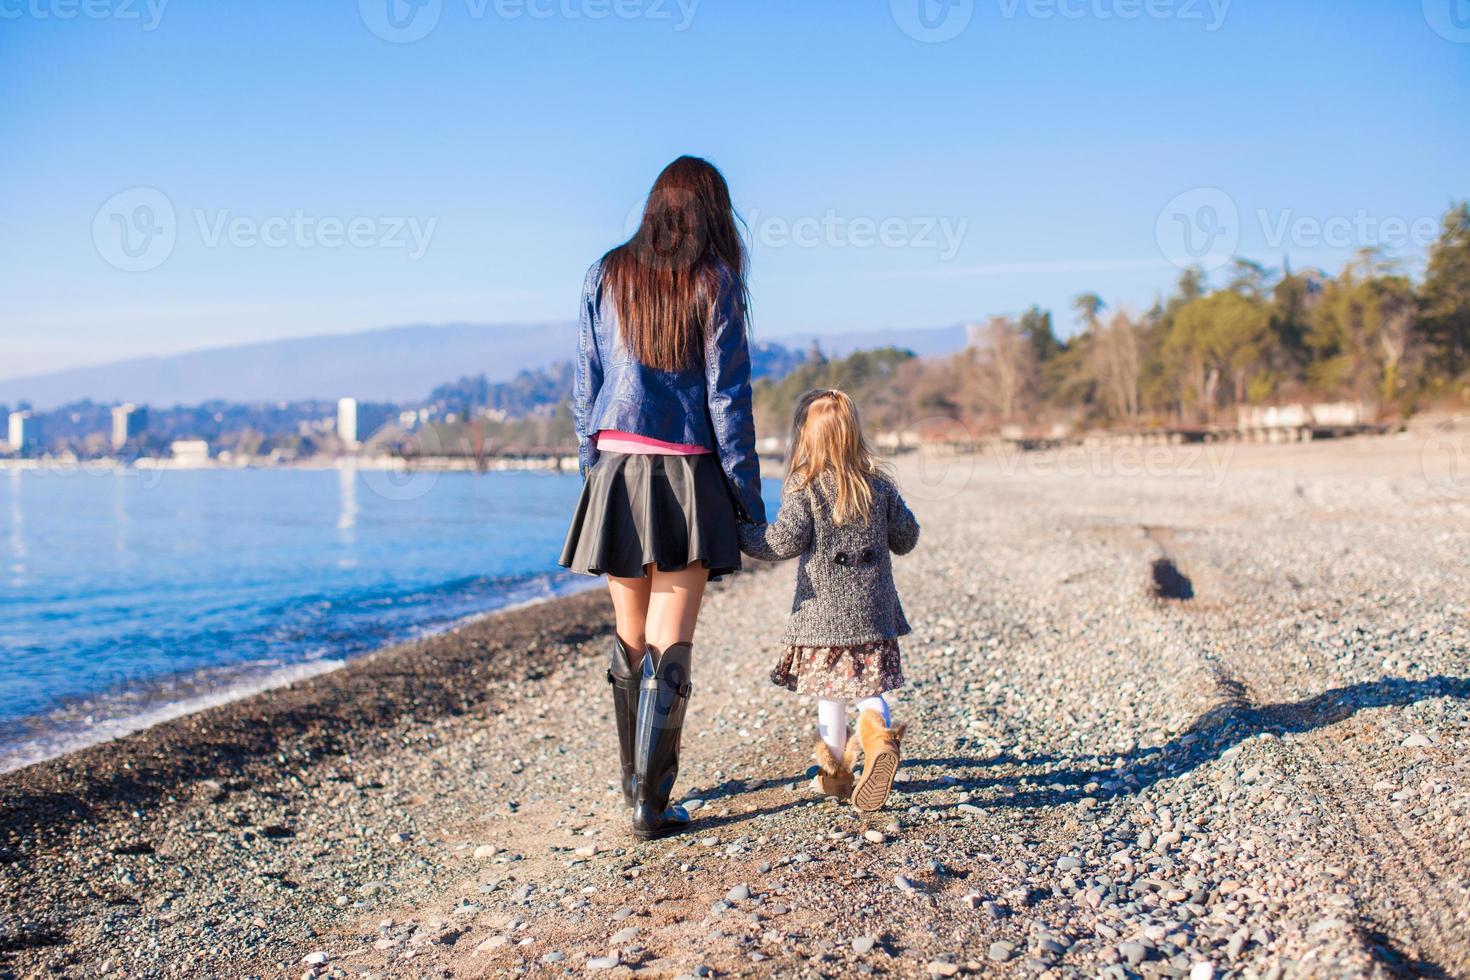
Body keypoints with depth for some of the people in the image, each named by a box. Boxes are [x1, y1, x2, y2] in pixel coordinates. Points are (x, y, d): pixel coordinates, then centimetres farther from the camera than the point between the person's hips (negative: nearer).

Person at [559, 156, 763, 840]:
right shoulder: (715, 282, -2)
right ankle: (652, 802, -1)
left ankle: (634, 781, 28)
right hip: (688, 477, -3)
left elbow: (584, 386, 7)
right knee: (670, 645, -1)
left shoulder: (607, 276, 7)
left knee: (630, 639, 15)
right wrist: (747, 494, 1)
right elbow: (727, 394, -4)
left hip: (616, 473, 3)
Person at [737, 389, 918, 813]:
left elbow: (785, 541, -13)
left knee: (829, 690, 8)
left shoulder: (804, 485, -8)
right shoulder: (879, 482, 4)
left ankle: (834, 772, 16)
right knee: (869, 686, 7)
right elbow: (906, 537, 10)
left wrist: (741, 535, 2)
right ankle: (877, 732, -22)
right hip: (873, 607, 3)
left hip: (823, 609, -3)